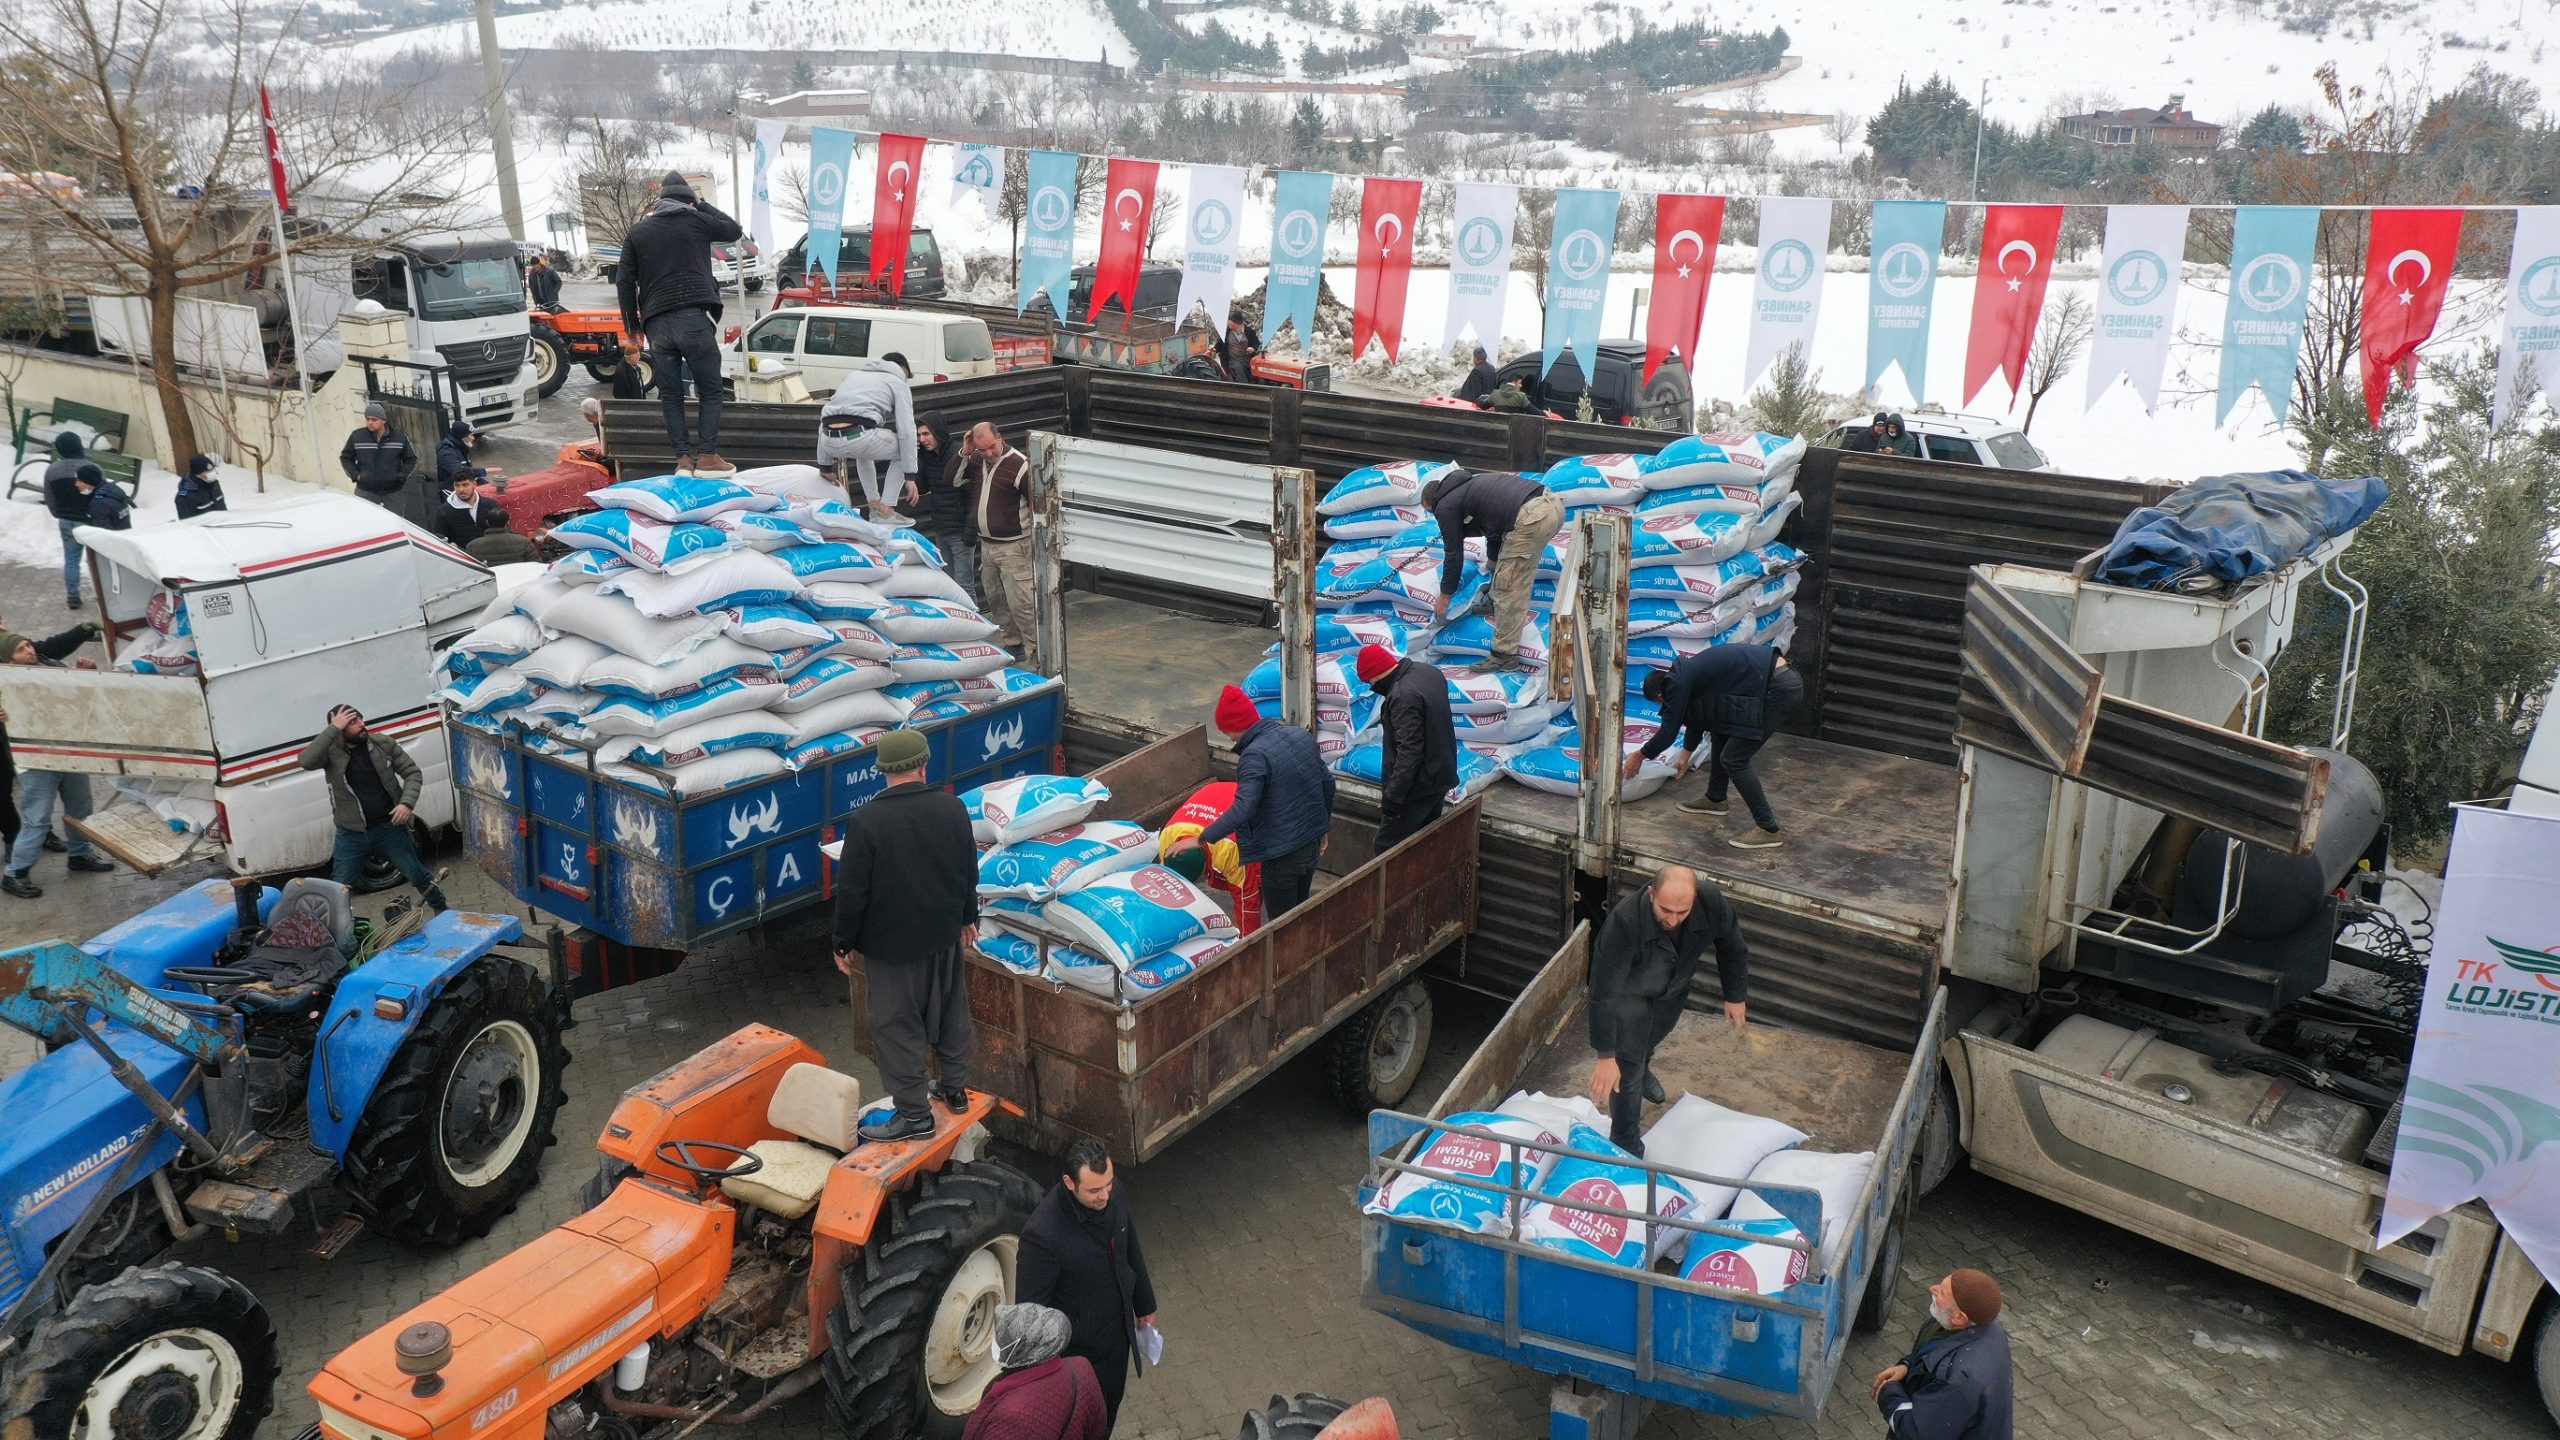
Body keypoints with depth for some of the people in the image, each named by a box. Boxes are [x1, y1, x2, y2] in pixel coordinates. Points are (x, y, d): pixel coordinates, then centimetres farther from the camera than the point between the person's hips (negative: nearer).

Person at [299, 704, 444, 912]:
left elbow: (413, 773, 1)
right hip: (352, 834, -1)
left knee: (418, 875, 12)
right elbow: (306, 761, -30)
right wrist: (332, 730, -29)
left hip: (389, 827, 1)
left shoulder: (383, 744, -4)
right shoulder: (331, 751, -8)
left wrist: (407, 803, -15)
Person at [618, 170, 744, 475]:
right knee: (709, 390, 4)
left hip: (656, 324, 3)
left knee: (670, 394, 9)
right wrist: (699, 205, 31)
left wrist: (633, 328, 14)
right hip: (693, 318, -3)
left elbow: (624, 281, 10)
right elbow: (734, 230, 24)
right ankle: (707, 456, -4)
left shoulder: (637, 231, 15)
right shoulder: (696, 221, 6)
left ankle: (684, 457, 4)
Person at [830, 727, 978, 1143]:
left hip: (892, 944, -5)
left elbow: (851, 891, -15)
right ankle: (955, 1088, 36)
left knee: (898, 1027, 6)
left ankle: (914, 1114, 12)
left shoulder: (865, 822, -20)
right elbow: (969, 871, 5)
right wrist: (967, 917, 20)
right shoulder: (953, 809, -7)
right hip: (945, 935, 5)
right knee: (950, 1012, 22)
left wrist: (844, 943, -2)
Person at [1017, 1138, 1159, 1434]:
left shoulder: (1112, 1192, -16)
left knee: (1110, 1409, 29)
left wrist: (1145, 1306, 15)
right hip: (1078, 1349, -6)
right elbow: (1030, 1308, -25)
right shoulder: (1042, 1233, -37)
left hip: (1118, 1332, 6)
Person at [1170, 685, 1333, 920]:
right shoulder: (1301, 735, 1)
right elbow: (1327, 782, 11)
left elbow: (1242, 810, -32)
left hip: (1282, 855, -8)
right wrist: (1323, 828, 23)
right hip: (1312, 846, 8)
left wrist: (1200, 840, -26)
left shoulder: (1255, 755, -23)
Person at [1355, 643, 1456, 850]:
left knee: (1388, 847, -1)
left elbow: (1409, 752, -29)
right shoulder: (1428, 670, 3)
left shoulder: (1404, 696, -28)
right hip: (1441, 775, 10)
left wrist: (1392, 796, -25)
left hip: (1418, 786, -10)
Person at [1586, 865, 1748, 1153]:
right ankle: (1627, 1146, 16)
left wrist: (1736, 996, 1)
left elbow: (1732, 947, -11)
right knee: (1628, 1068, -5)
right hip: (1629, 992, -5)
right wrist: (1605, 1056, -41)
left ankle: (1642, 1071, 66)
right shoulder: (1624, 921, -47)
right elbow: (1604, 992, -41)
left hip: (1674, 988, 5)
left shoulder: (1713, 903, -35)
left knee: (1653, 1037, 32)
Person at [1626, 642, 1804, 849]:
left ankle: (1769, 830, -1)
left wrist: (1640, 755, 13)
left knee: (1733, 759, -4)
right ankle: (1714, 799, 40)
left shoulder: (1677, 683, -10)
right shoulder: (1689, 671, 19)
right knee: (1721, 730, 24)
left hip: (1780, 690, -10)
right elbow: (1697, 718, 33)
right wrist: (1685, 756, 45)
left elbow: (1668, 733, -3)